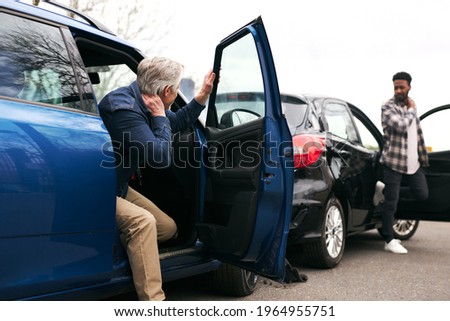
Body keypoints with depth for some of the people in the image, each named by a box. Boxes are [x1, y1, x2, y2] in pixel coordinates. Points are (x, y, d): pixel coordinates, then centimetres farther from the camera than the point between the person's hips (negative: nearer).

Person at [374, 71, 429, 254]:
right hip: (393, 161, -7)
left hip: (413, 162, 7)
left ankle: (384, 190, 20)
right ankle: (389, 241, 6)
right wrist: (412, 111, -8)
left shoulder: (411, 106, 14)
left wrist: (423, 156, 20)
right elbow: (401, 126, -24)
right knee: (391, 203, -4)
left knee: (422, 194, 6)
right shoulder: (388, 107, -8)